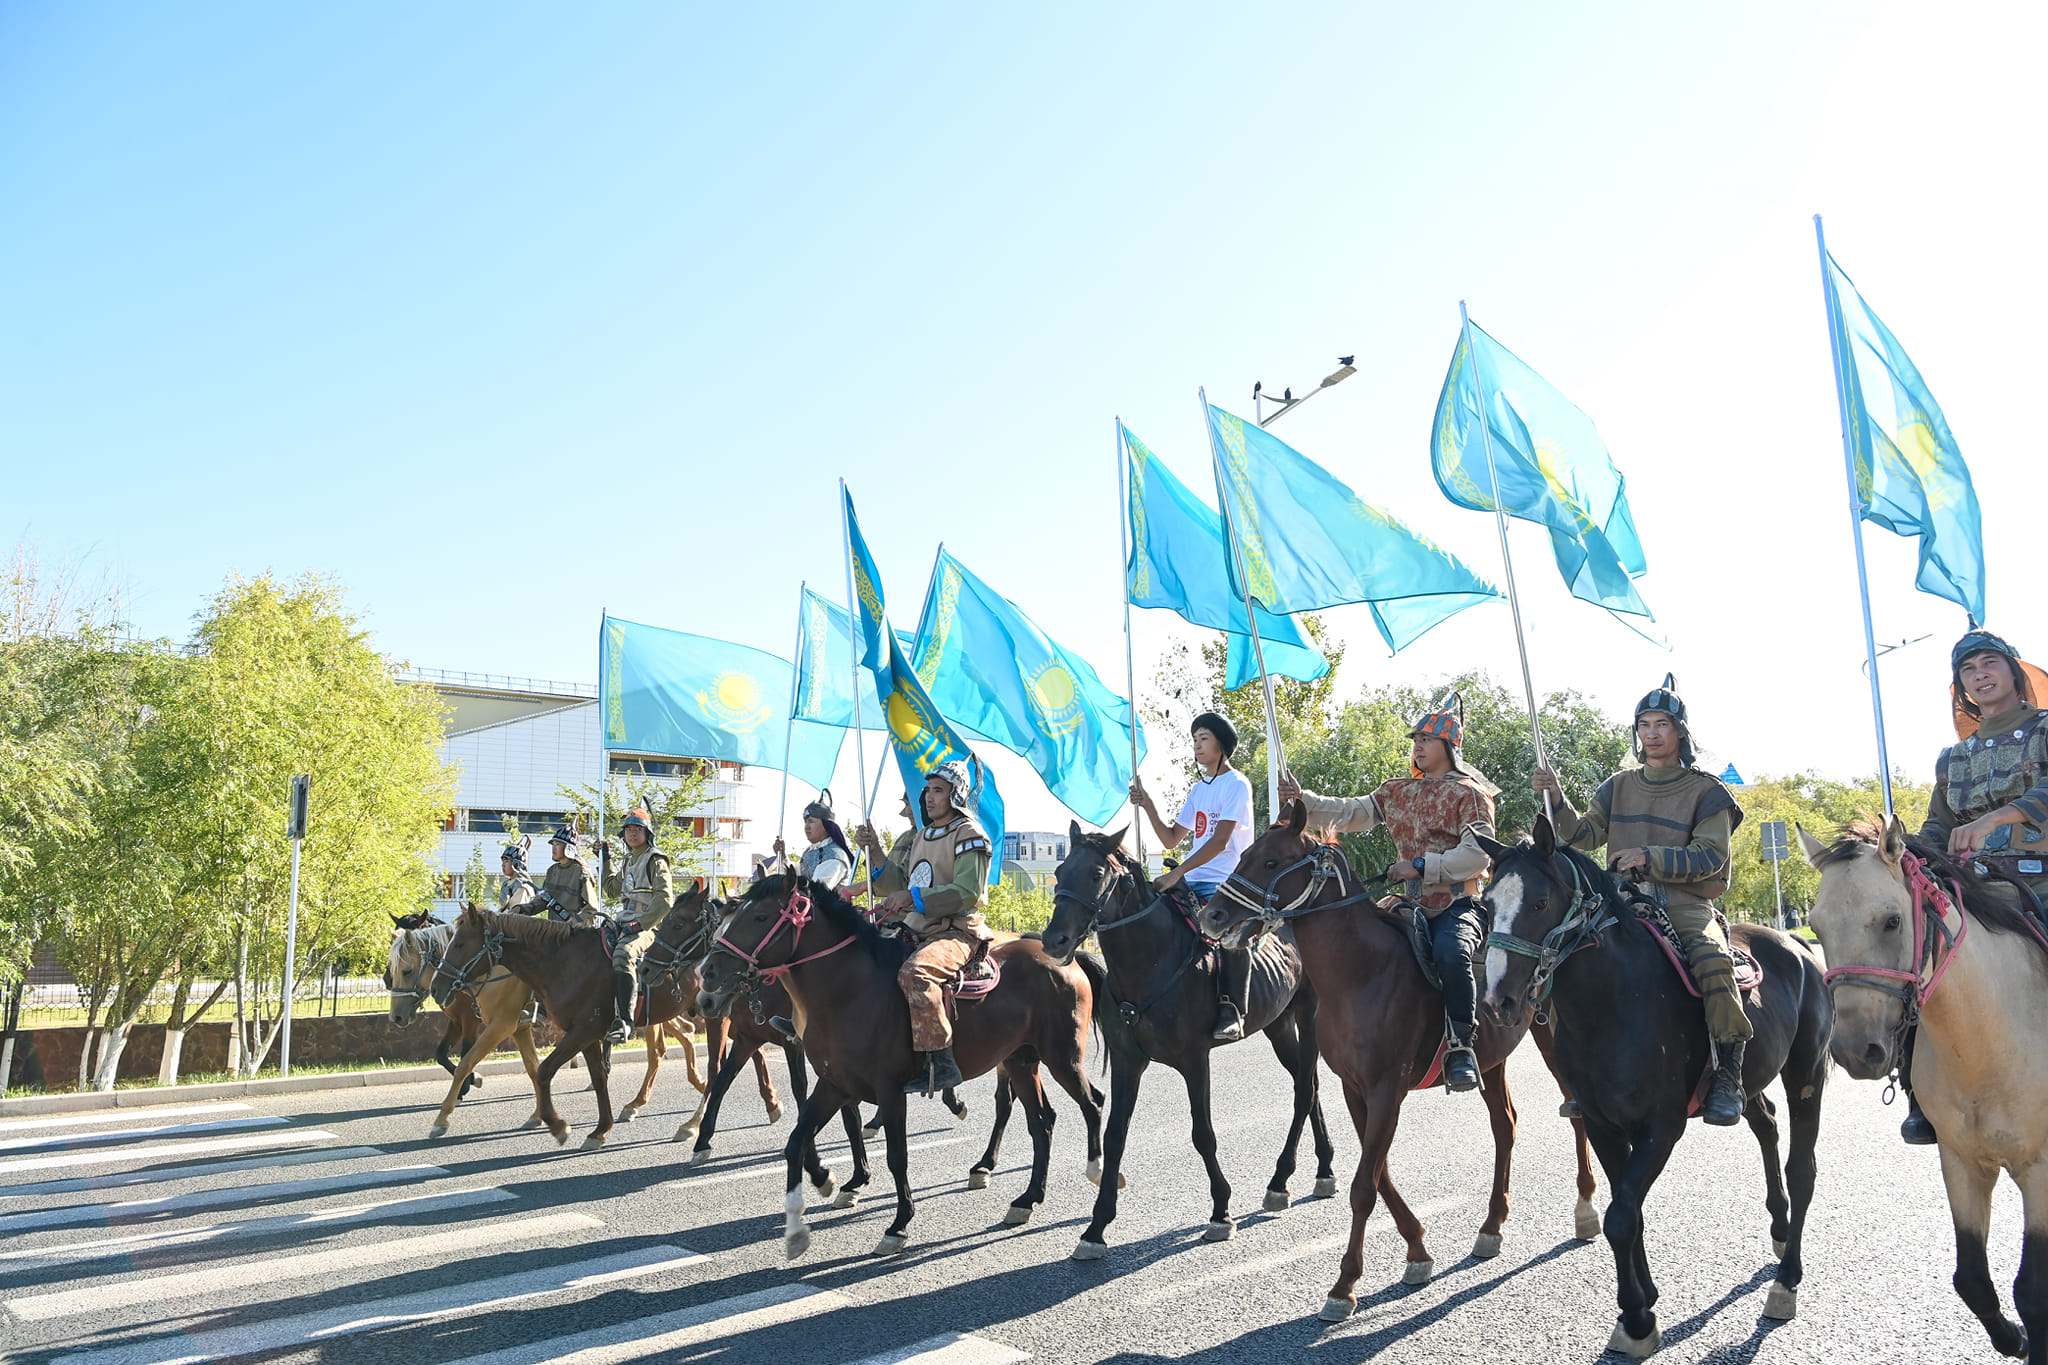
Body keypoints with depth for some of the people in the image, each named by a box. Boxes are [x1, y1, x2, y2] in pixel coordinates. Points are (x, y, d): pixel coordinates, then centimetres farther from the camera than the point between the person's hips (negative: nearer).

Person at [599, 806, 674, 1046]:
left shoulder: (655, 860, -5)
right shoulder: (628, 861, 20)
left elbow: (665, 898, -15)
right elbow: (613, 890, 32)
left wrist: (642, 923, -21)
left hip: (647, 925, -9)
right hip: (623, 921, 9)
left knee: (622, 955, -35)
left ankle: (625, 1021, -40)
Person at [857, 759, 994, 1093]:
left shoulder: (970, 836, -5)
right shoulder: (921, 837, 21)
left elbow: (968, 891, -18)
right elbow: (899, 883, 21)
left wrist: (913, 897, -22)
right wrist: (876, 853, 5)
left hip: (956, 933, -9)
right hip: (916, 930, 9)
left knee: (915, 972, -36)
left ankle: (940, 1061, -33)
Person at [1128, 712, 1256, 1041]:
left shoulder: (1236, 785, -4)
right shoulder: (1198, 790, 20)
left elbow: (1220, 841, -16)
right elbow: (1172, 839, 20)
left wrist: (1177, 873, -22)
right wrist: (1148, 806, 7)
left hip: (1227, 882, -8)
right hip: (1193, 883, 8)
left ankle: (1231, 1013, -30)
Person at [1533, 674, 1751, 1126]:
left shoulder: (1706, 792, 4)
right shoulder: (1618, 787, 16)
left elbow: (1709, 857, -6)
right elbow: (1583, 836, 10)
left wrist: (1649, 857, -19)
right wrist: (1555, 799, -7)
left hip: (1686, 906, -3)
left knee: (1712, 960, -32)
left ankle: (1728, 1075, -19)